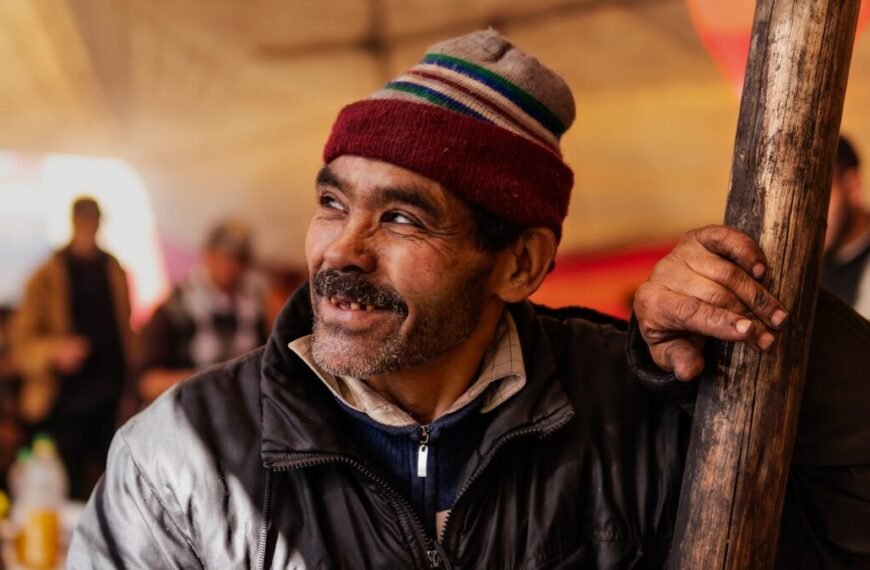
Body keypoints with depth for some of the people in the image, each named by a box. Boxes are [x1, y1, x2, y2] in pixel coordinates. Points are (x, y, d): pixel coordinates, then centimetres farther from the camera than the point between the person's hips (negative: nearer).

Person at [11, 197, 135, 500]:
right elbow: (23, 344, -1)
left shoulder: (115, 272, 11)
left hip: (112, 404, 2)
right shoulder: (47, 277, 3)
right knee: (68, 495, -1)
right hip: (67, 404, -2)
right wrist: (57, 350, -20)